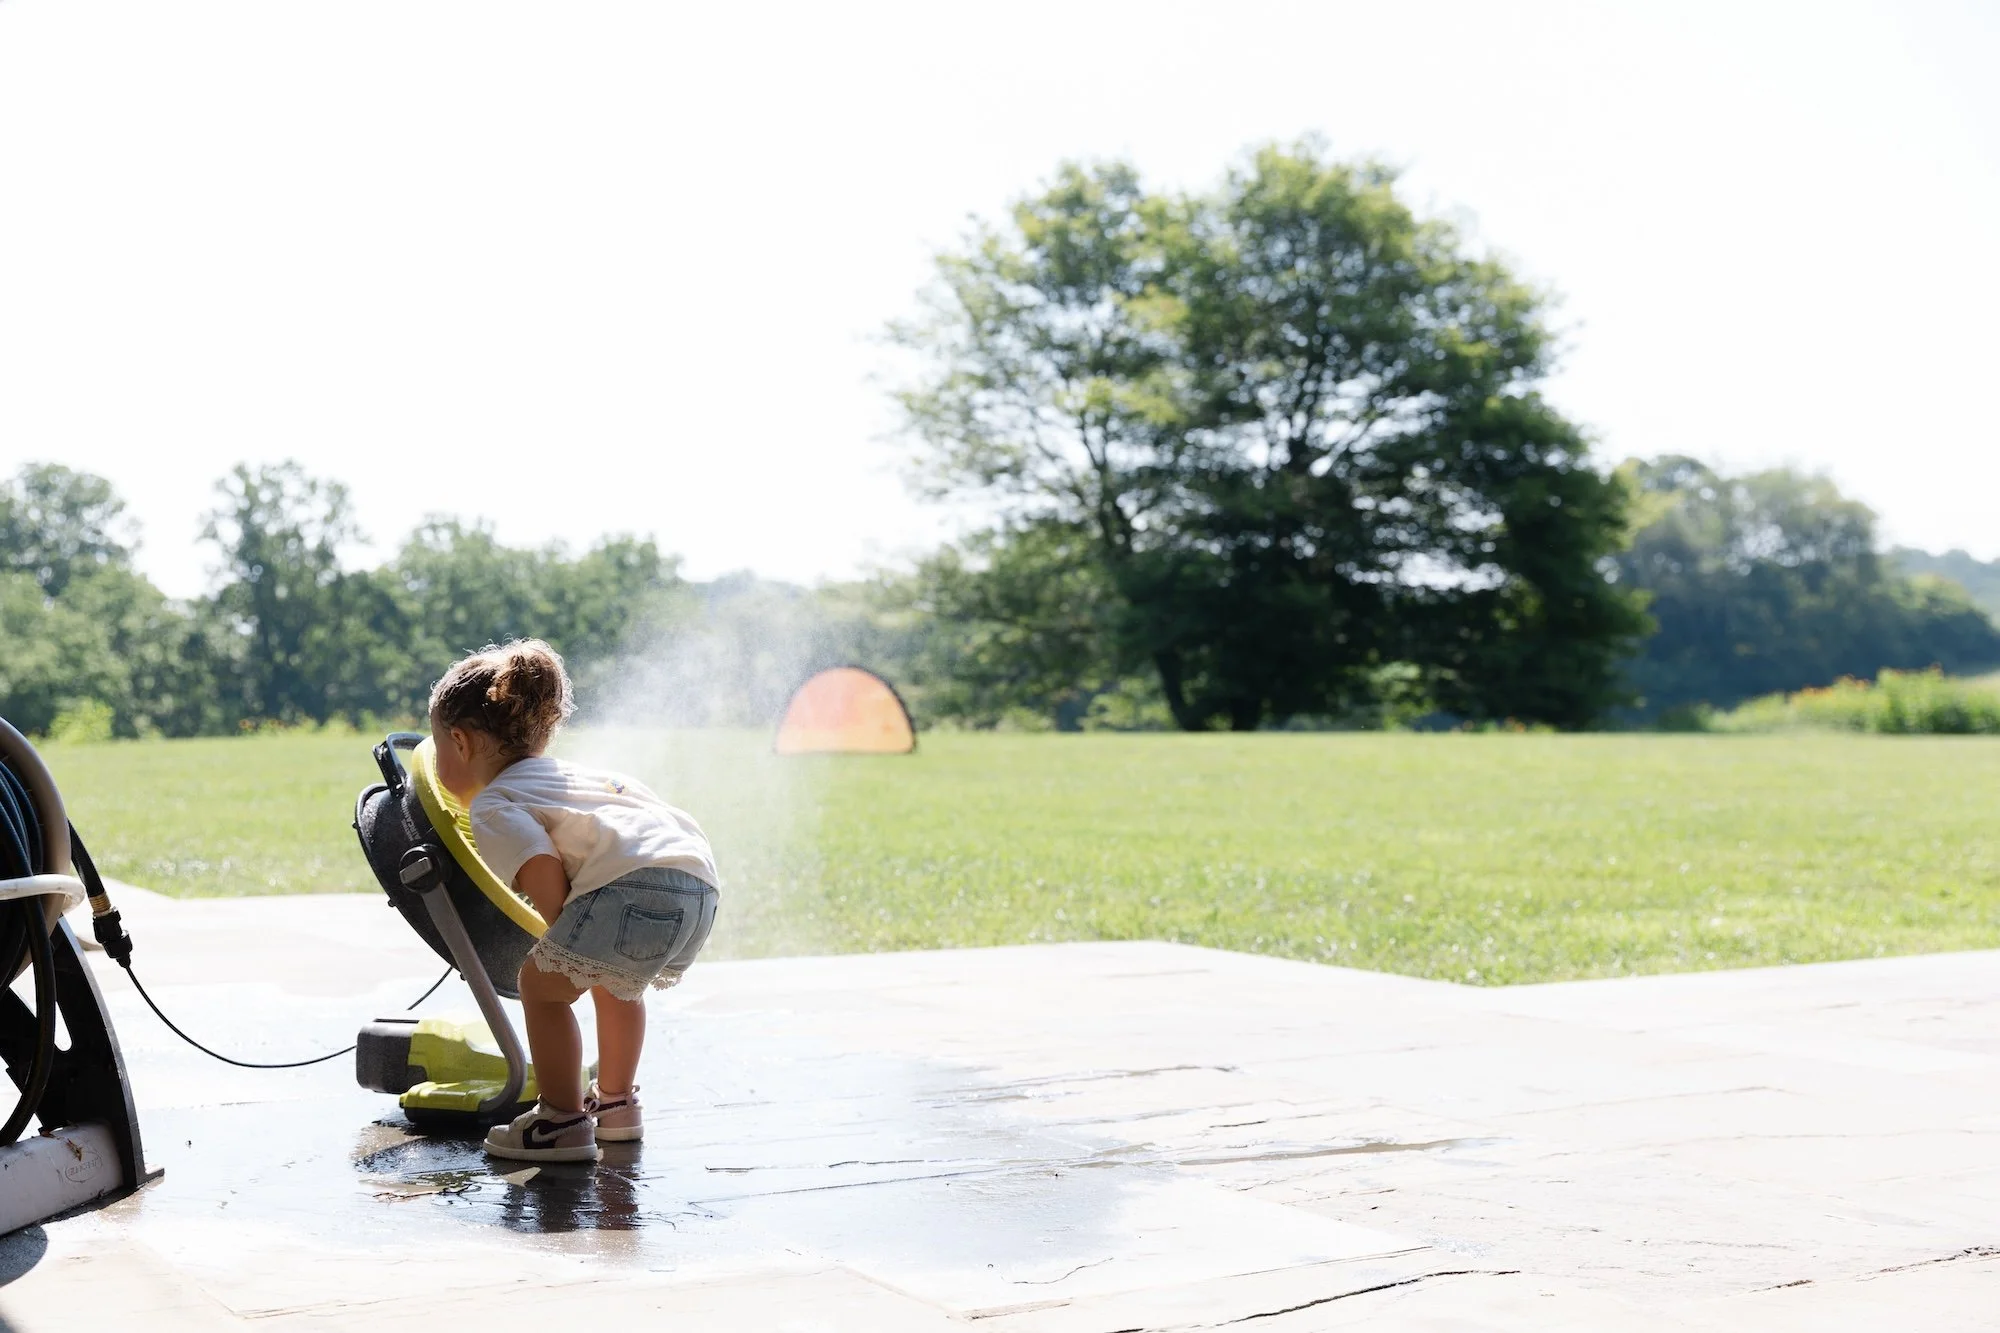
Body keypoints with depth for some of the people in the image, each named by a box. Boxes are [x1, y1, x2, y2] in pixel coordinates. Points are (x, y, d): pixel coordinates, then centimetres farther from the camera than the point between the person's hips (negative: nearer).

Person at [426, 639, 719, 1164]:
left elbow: (542, 865, -10)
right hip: (700, 882, 9)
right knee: (613, 980, 32)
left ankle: (563, 1122, 9)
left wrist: (561, 942, 6)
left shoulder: (492, 805, 6)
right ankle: (615, 1101, 43)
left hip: (638, 885, -9)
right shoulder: (568, 772, 34)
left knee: (541, 982, 7)